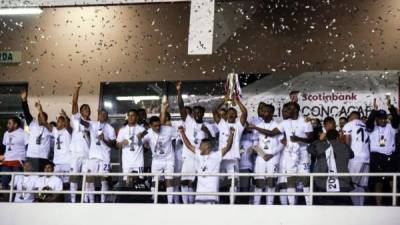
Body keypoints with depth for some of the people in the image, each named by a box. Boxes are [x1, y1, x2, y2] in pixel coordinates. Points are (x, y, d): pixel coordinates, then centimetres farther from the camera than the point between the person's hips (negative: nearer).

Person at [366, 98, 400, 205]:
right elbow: (369, 122, -14)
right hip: (376, 157, 0)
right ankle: (378, 204, 7)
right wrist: (374, 110, -27)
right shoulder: (372, 128, 6)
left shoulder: (391, 127, 8)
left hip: (389, 157, 1)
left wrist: (390, 107, -23)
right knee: (378, 181, 3)